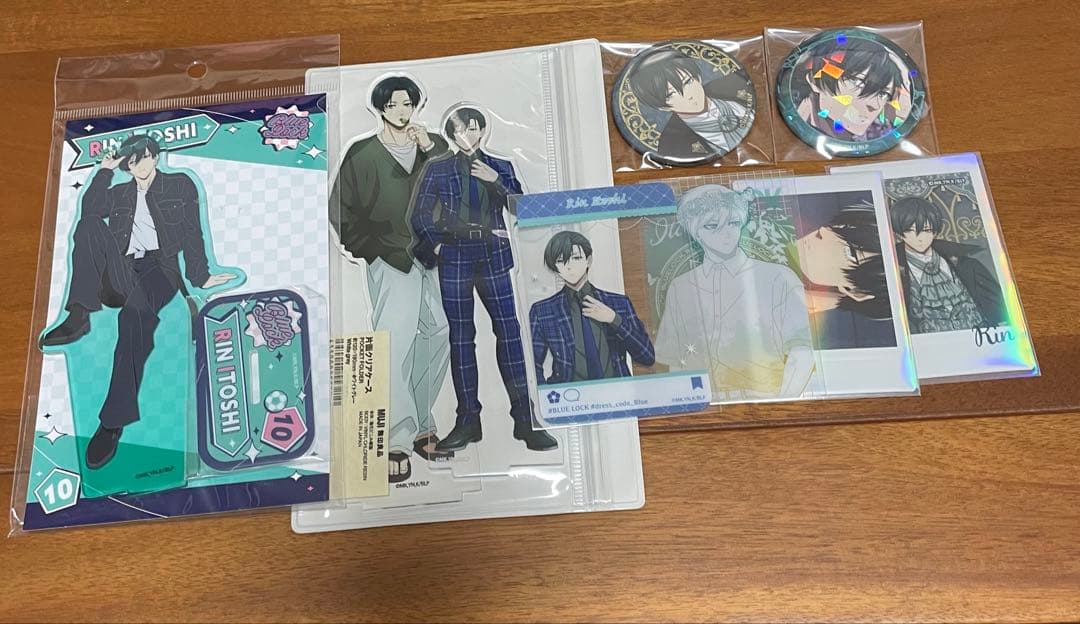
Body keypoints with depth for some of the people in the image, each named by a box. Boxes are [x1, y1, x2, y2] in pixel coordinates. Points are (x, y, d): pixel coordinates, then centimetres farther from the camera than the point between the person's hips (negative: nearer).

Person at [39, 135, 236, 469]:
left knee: (135, 312, -37)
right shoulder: (119, 193, 29)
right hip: (120, 275, 5)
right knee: (89, 225, -22)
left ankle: (113, 421, -42)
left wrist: (200, 276, -5)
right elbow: (89, 209, 8)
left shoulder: (180, 185, 18)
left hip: (159, 268, -4)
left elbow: (192, 233, 7)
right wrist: (105, 169, 12)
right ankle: (79, 315, -34)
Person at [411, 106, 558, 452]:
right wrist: (434, 246, -3)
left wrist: (497, 182, -6)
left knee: (510, 331, -7)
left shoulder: (500, 168, 14)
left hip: (493, 258, 1)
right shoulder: (438, 169, 11)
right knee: (461, 336, 1)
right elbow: (420, 215, 8)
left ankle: (525, 418, -1)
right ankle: (468, 421, 7)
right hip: (454, 259, 0)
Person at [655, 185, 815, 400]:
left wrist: (781, 407, -15)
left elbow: (801, 353, -3)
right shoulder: (679, 288, 11)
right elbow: (675, 364, 11)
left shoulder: (778, 278, 4)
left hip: (764, 401, -1)